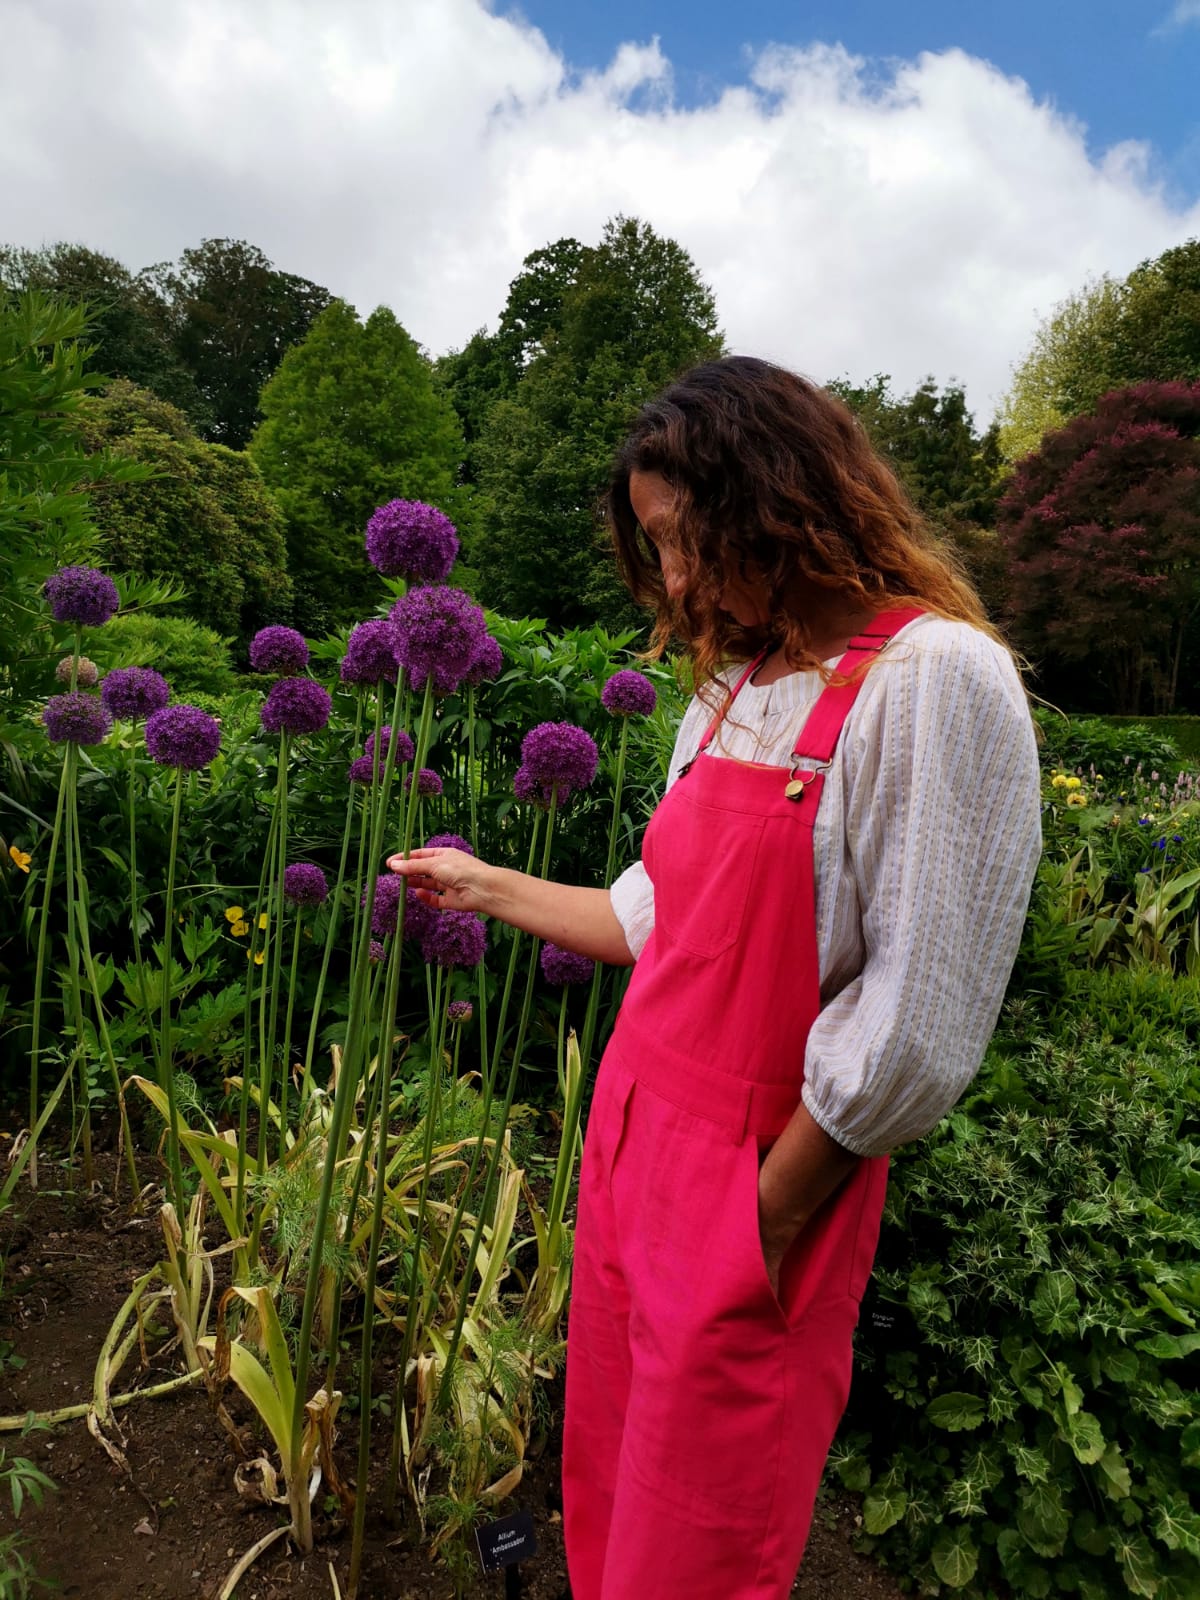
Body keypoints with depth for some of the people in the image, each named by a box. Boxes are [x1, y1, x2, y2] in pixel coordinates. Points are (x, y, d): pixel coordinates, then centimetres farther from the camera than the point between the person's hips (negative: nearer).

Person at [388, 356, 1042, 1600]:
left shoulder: (935, 679, -17)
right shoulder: (730, 692, 7)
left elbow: (915, 1028, -19)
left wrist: (765, 1220, -13)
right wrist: (486, 888, 17)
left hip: (760, 1193, -6)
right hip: (632, 1134, 6)